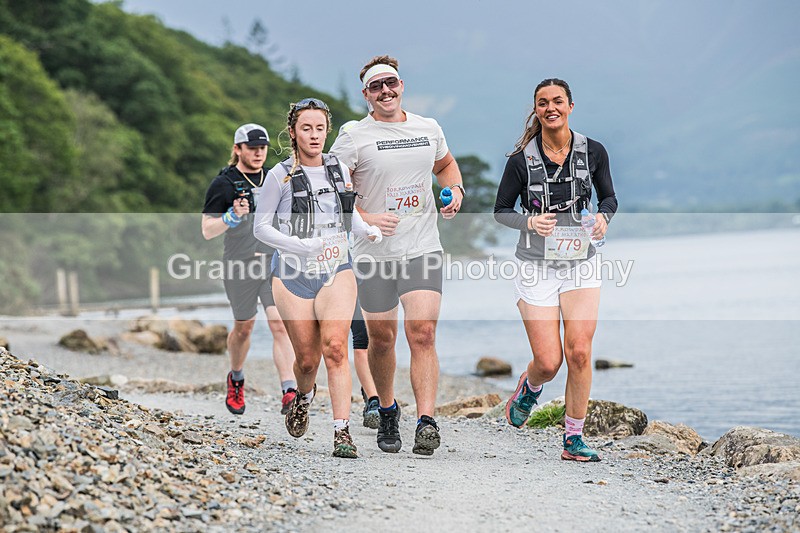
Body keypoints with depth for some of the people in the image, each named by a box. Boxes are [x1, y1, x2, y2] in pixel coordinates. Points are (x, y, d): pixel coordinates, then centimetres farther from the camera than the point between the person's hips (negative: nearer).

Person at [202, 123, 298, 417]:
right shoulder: (223, 184, -3)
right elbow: (207, 231, -7)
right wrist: (233, 216, -22)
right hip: (240, 266, -2)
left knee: (280, 324, -12)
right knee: (244, 327, 12)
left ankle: (289, 393, -19)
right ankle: (236, 379, 40)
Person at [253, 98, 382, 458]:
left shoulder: (340, 170, 7)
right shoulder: (281, 176, -4)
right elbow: (260, 228, -2)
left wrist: (367, 230, 1)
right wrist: (299, 245, -16)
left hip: (337, 272, 2)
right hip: (293, 276, -2)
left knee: (335, 348, -17)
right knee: (307, 360, 4)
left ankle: (342, 432, -18)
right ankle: (303, 397, 39)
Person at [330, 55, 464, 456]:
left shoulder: (429, 129, 9)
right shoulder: (353, 138, -3)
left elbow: (445, 165, 29)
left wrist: (455, 189, 8)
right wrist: (366, 219, -18)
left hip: (423, 249, 1)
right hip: (374, 254, -1)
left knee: (422, 334, -13)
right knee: (381, 339, 9)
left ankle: (426, 423, -16)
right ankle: (387, 411, 33)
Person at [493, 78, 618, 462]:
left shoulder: (593, 152, 1)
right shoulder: (521, 160, -6)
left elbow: (609, 196, 15)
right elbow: (501, 210, 3)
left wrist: (603, 217, -7)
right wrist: (530, 222, -16)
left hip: (580, 265, 2)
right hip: (536, 268, -2)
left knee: (579, 353, -10)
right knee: (548, 362, -6)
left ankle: (573, 439, 4)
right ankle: (529, 387, 32)